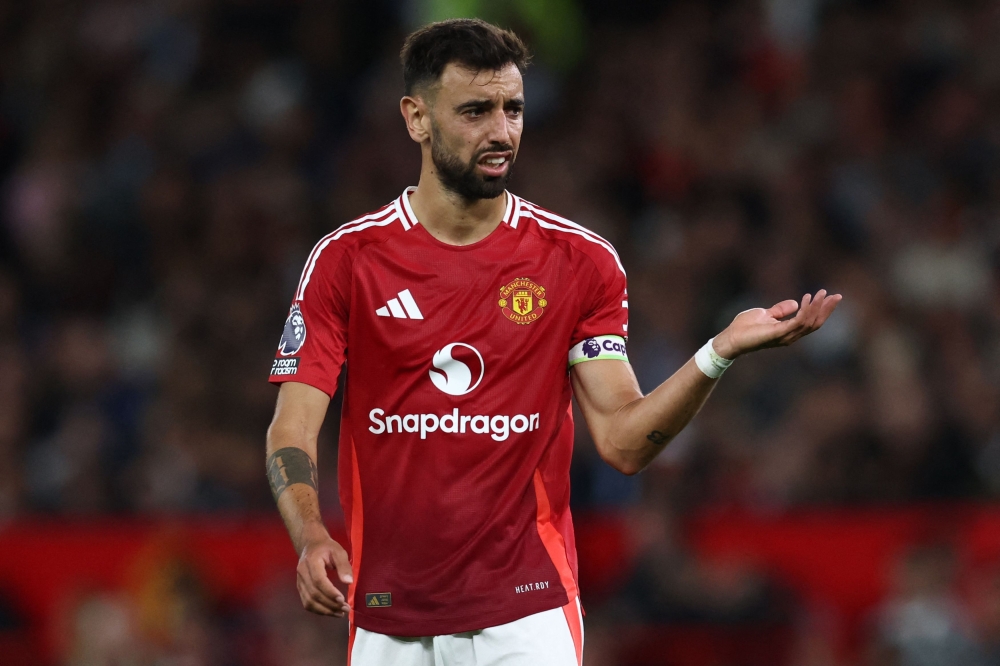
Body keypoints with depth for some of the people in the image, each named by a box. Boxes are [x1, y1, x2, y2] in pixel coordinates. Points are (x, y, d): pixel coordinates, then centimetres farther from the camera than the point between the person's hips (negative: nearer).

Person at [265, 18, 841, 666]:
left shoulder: (581, 261, 1)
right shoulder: (344, 260, -1)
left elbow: (622, 441, -2)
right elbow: (293, 429, -4)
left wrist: (720, 352, -17)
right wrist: (311, 537, -23)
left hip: (527, 613, -1)